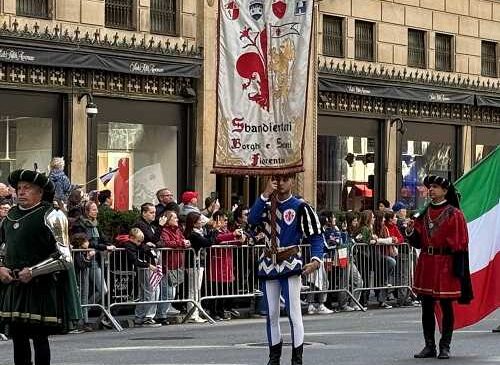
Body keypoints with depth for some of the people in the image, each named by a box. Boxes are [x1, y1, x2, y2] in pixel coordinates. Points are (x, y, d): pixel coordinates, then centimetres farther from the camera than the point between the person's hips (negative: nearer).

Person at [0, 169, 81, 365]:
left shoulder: (50, 216, -7)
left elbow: (64, 256, -11)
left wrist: (33, 272, -15)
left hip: (41, 287, -6)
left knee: (39, 337, -3)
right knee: (17, 335, 10)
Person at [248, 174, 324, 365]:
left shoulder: (300, 207, -4)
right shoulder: (267, 205, 10)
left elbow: (316, 236, -7)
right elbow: (252, 219, -10)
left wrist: (316, 260, -22)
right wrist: (265, 195, -15)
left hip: (290, 263, -5)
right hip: (269, 264, 5)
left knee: (294, 313, -8)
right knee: (271, 314, 12)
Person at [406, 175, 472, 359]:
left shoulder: (454, 214, -4)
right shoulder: (424, 213, 12)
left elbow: (460, 244, -7)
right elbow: (417, 242, 14)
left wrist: (457, 269, -14)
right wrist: (411, 231, -7)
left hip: (445, 265, -5)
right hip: (426, 265, 5)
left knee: (446, 306, 1)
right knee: (426, 306, 6)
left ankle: (445, 347, 7)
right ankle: (429, 346, 13)